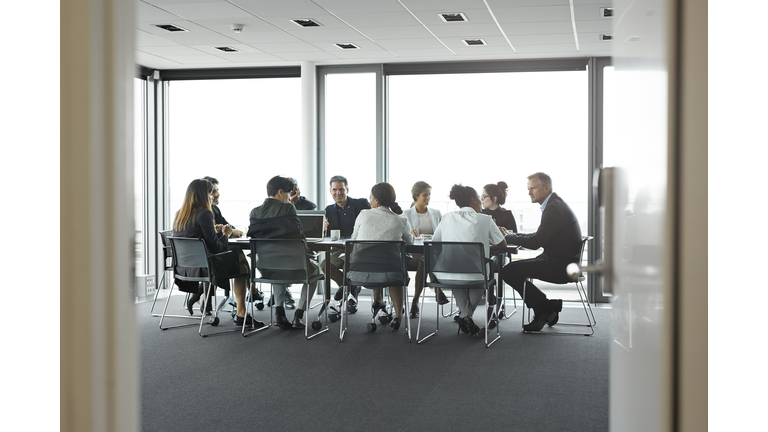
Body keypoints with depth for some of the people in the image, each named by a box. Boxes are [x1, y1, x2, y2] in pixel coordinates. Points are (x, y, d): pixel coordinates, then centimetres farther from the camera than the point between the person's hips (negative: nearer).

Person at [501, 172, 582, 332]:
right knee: (515, 268, 16)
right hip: (560, 261, 11)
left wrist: (507, 237, -11)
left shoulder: (554, 208, -19)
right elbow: (539, 237, 18)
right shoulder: (555, 204, 14)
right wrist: (512, 235, 7)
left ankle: (546, 307, 0)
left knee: (509, 271, -13)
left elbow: (535, 242, -21)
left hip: (560, 266, -11)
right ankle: (546, 309, 13)